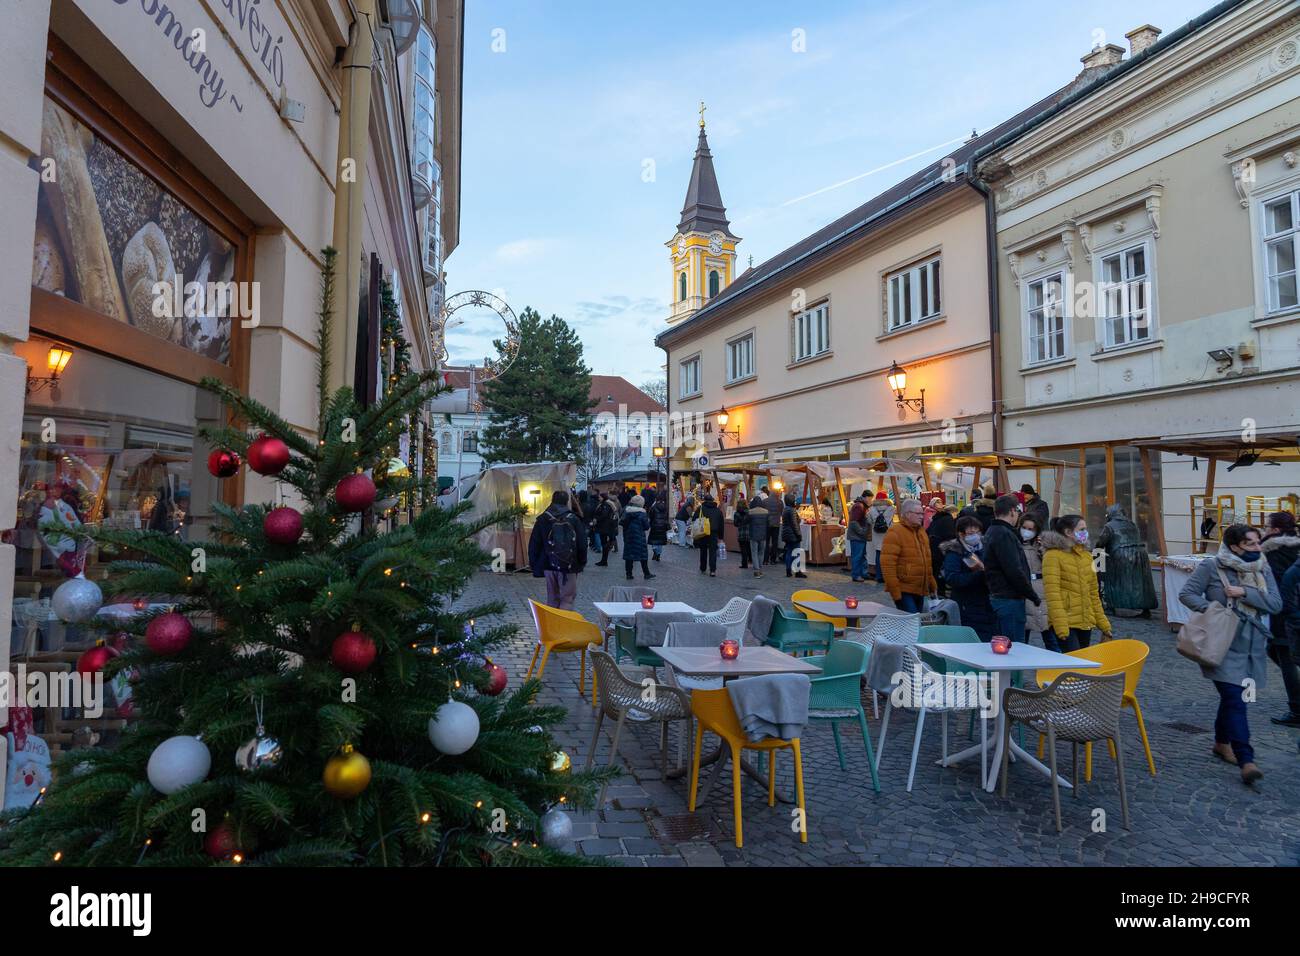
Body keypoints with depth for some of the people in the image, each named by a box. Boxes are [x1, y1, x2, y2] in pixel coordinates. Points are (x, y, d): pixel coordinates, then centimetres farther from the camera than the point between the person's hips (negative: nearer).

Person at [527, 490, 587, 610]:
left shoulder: (542, 519, 1)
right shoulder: (573, 519, -4)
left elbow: (534, 544, 3)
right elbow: (582, 543, -1)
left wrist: (533, 564, 12)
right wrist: (582, 563, 11)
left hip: (549, 565, 2)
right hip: (569, 566, -2)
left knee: (552, 598, 14)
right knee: (567, 598, 1)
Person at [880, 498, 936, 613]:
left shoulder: (921, 532, 16)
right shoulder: (895, 532, -11)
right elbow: (888, 564, -18)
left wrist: (932, 584, 21)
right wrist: (895, 590, -20)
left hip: (920, 590, 8)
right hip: (904, 591, -8)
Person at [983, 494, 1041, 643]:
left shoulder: (991, 531, 15)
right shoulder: (1004, 534, -15)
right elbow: (1014, 571, -20)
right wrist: (1034, 596, -10)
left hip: (998, 596, 10)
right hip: (1010, 598, -10)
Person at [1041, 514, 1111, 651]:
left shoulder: (1087, 556, 14)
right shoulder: (1053, 555, -9)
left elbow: (1093, 593, 19)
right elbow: (1052, 593, -16)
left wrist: (1102, 622, 16)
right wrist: (1060, 626, -22)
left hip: (1086, 622, 7)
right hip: (1066, 623, -7)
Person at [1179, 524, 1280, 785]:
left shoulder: (1262, 568, 3)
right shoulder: (1211, 567, -10)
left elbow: (1276, 604, -5)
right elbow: (1186, 593, -8)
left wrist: (1245, 593, -18)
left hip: (1251, 646, 5)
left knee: (1232, 697, 17)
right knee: (1235, 700, -10)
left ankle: (1222, 742, 35)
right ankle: (1246, 761, -10)